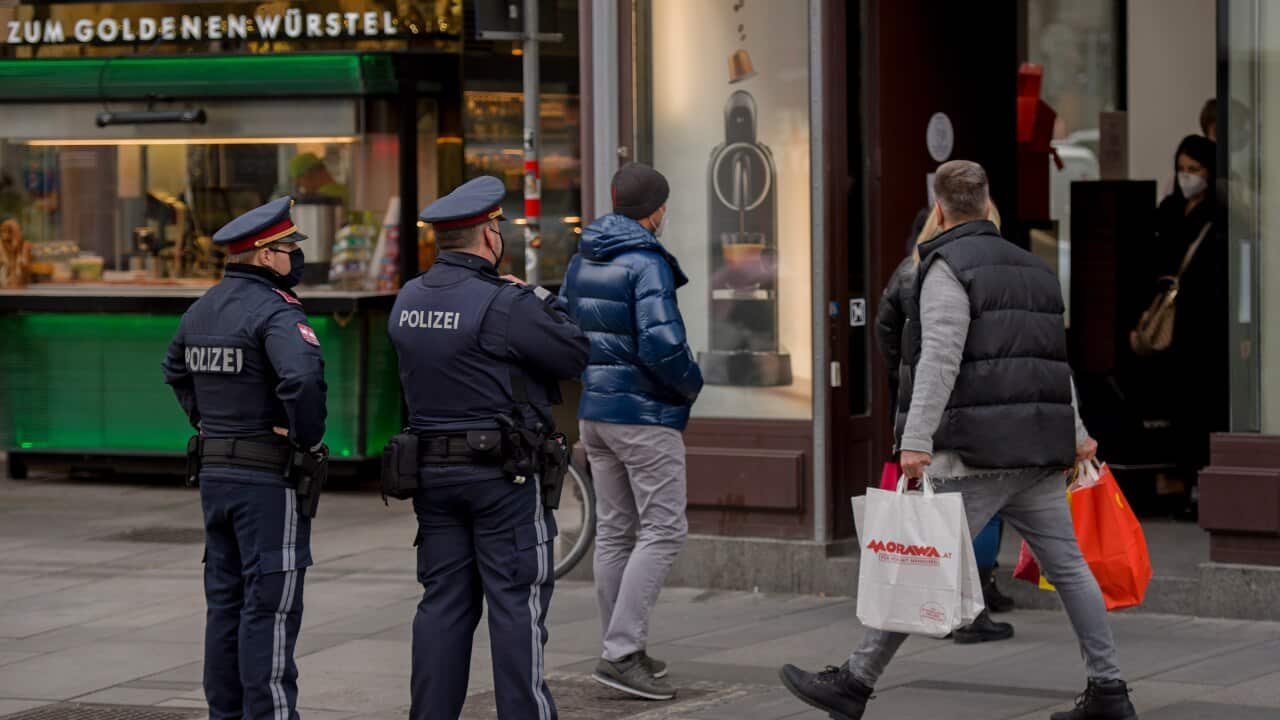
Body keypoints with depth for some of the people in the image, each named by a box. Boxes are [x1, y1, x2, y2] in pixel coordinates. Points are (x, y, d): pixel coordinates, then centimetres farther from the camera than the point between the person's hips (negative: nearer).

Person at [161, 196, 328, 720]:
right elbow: (303, 377, -34)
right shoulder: (276, 312, -17)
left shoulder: (204, 308, 11)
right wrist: (309, 439, -19)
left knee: (227, 599, 12)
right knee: (271, 604, -6)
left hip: (216, 473, 8)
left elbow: (177, 370, 29)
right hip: (271, 478, -8)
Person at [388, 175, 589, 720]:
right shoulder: (505, 305, -16)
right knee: (516, 603, -2)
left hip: (432, 468, 7)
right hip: (503, 473, -7)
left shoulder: (407, 302, 5)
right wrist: (542, 301, 5)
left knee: (443, 601, 10)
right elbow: (574, 355, -10)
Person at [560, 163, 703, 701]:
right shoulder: (647, 263, -15)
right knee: (663, 531, -5)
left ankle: (621, 648, 18)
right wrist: (691, 383, -7)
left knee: (614, 531, 14)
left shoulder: (580, 262, 10)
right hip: (645, 414, -8)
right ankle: (621, 652, -12)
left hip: (594, 413, 8)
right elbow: (662, 343, -24)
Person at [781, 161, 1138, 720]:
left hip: (977, 451, -7)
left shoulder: (949, 268, -7)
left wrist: (916, 439, -24)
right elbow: (1057, 357, 22)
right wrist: (1076, 433, 28)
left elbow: (940, 359, -18)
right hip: (1040, 450, 7)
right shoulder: (1032, 267, 18)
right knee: (1066, 565, 9)